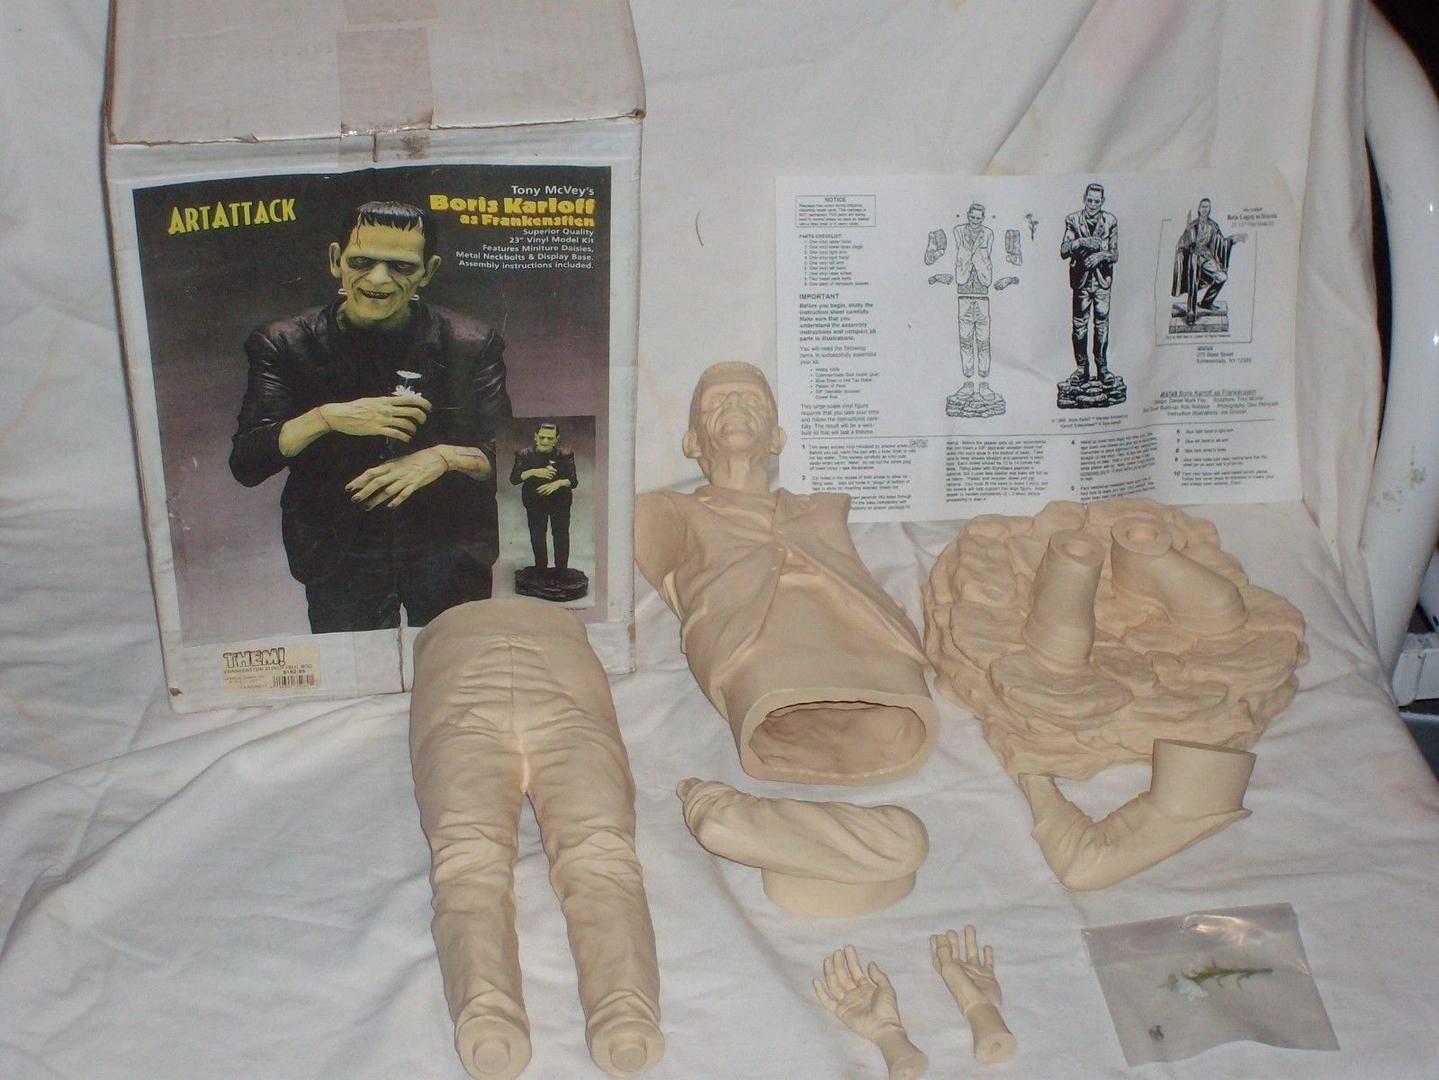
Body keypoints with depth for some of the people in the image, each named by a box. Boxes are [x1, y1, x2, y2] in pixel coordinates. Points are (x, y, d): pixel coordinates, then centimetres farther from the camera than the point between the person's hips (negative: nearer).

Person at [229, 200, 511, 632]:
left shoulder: (473, 344, -3)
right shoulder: (284, 346, -4)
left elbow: (506, 454, -5)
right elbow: (245, 464, -10)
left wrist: (443, 457, -26)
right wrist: (327, 418, -25)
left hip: (451, 557, 1)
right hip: (339, 560, 0)